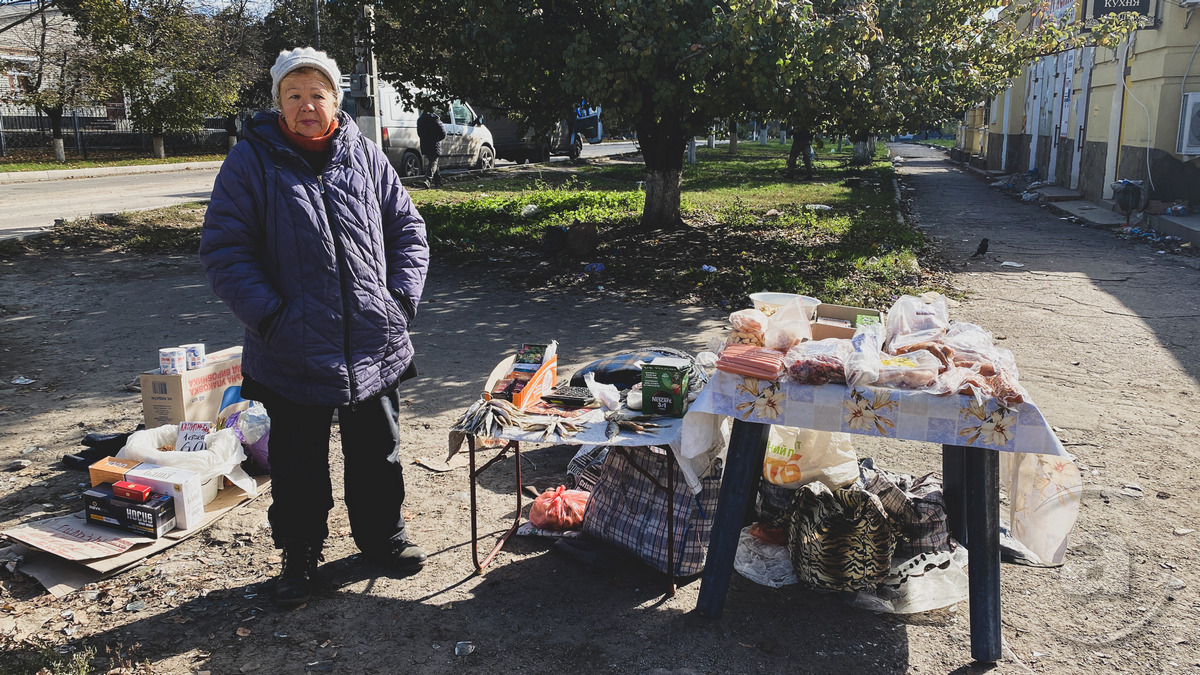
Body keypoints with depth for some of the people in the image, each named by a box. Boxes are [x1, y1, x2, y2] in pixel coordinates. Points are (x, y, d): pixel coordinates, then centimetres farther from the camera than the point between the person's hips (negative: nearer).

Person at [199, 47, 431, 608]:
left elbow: (408, 229, 10)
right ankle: (299, 556, 32)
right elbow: (223, 249, -7)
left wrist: (403, 297, -2)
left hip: (376, 346, 3)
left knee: (377, 452, 18)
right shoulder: (251, 161, -5)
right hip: (293, 352, -2)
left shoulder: (365, 157, 4)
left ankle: (382, 534, 39)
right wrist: (269, 314, -16)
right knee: (297, 465, 12)